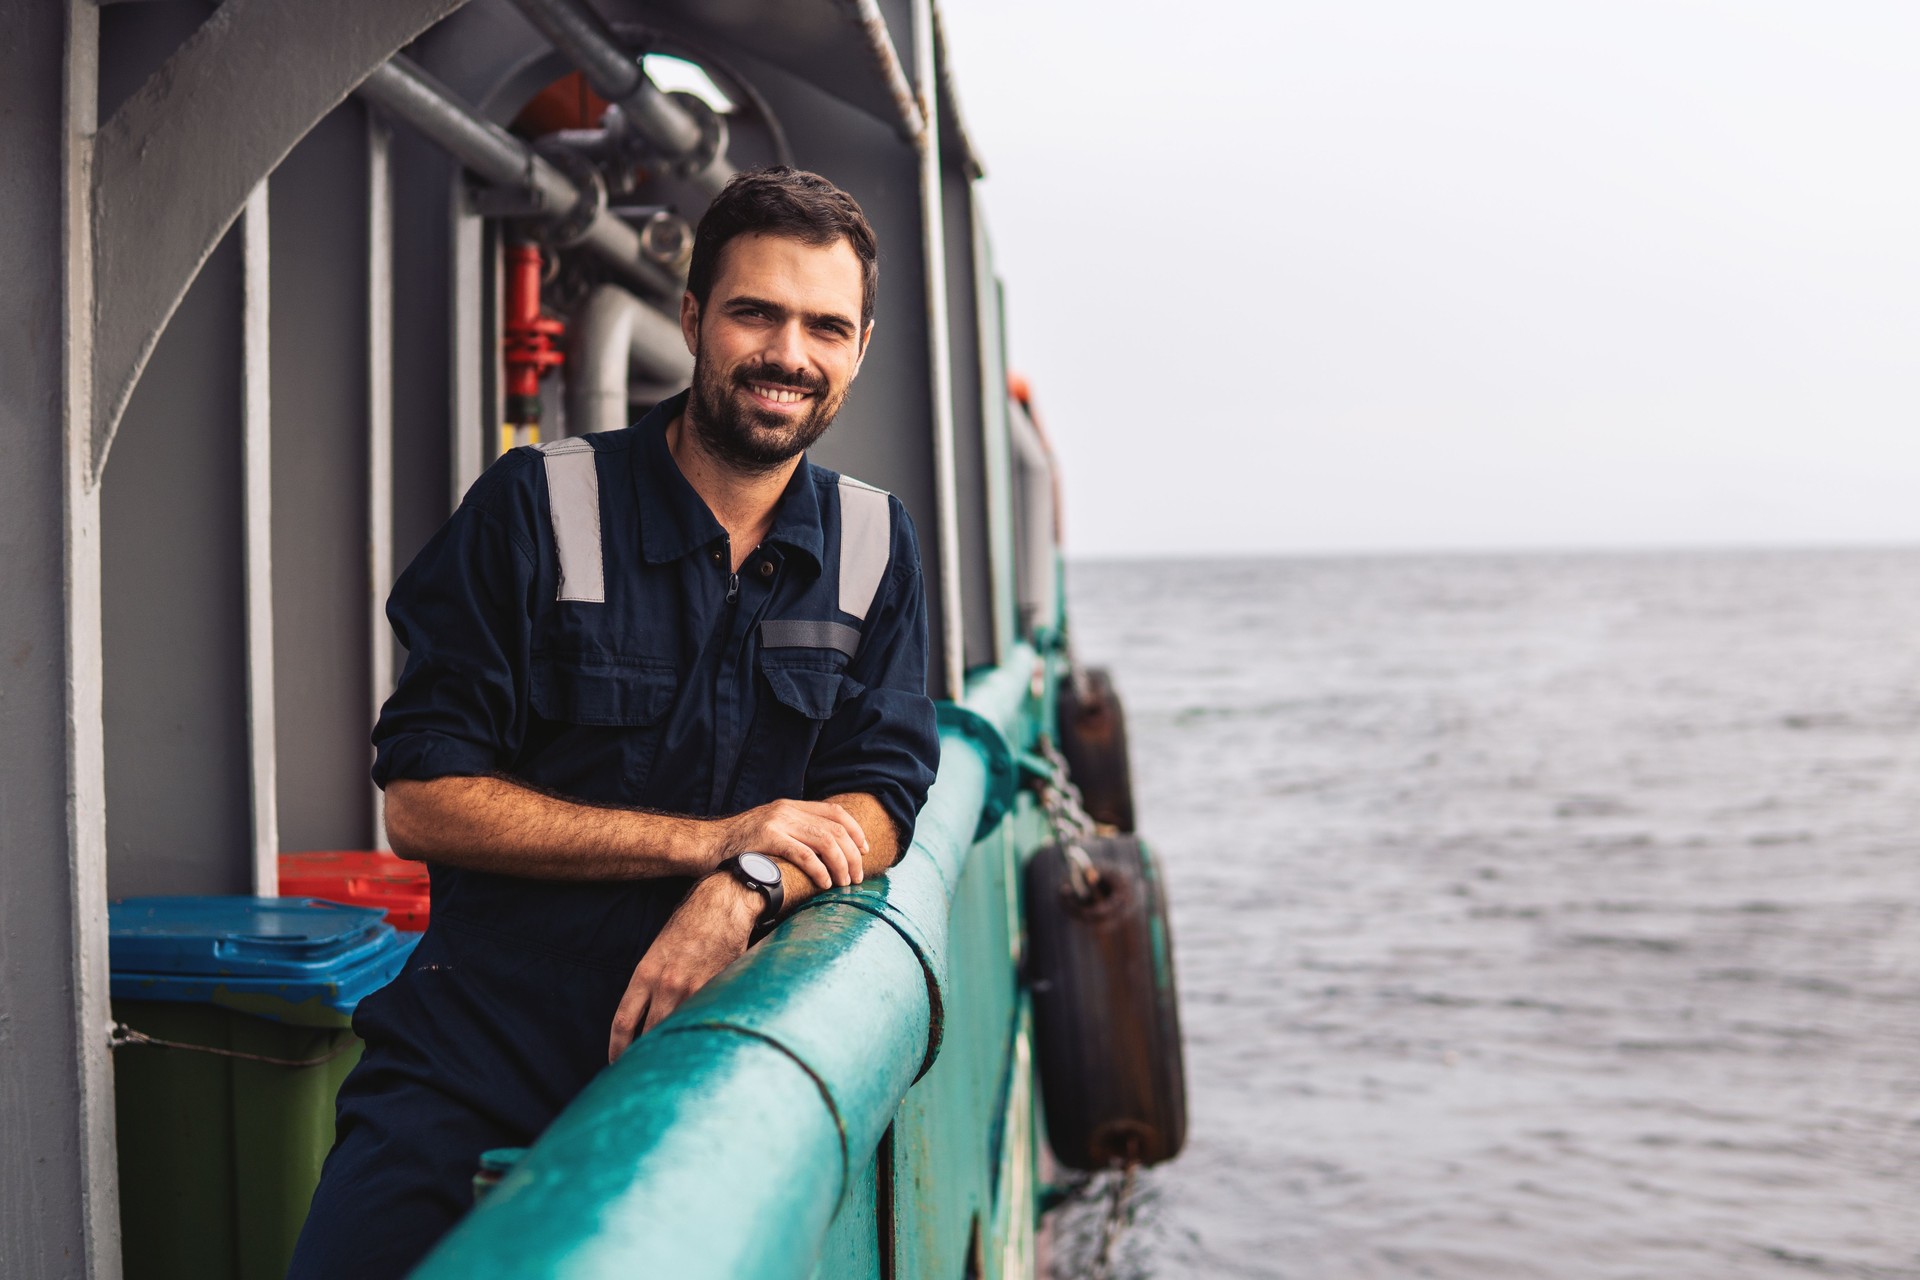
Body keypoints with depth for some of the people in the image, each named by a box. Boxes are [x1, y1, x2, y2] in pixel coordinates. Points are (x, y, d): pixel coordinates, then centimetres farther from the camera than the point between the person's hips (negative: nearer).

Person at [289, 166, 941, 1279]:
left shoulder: (876, 544, 6)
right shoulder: (536, 508, -4)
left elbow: (877, 804, 3)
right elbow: (422, 799, -7)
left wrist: (744, 888, -20)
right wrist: (708, 838, -15)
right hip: (480, 1055, -2)